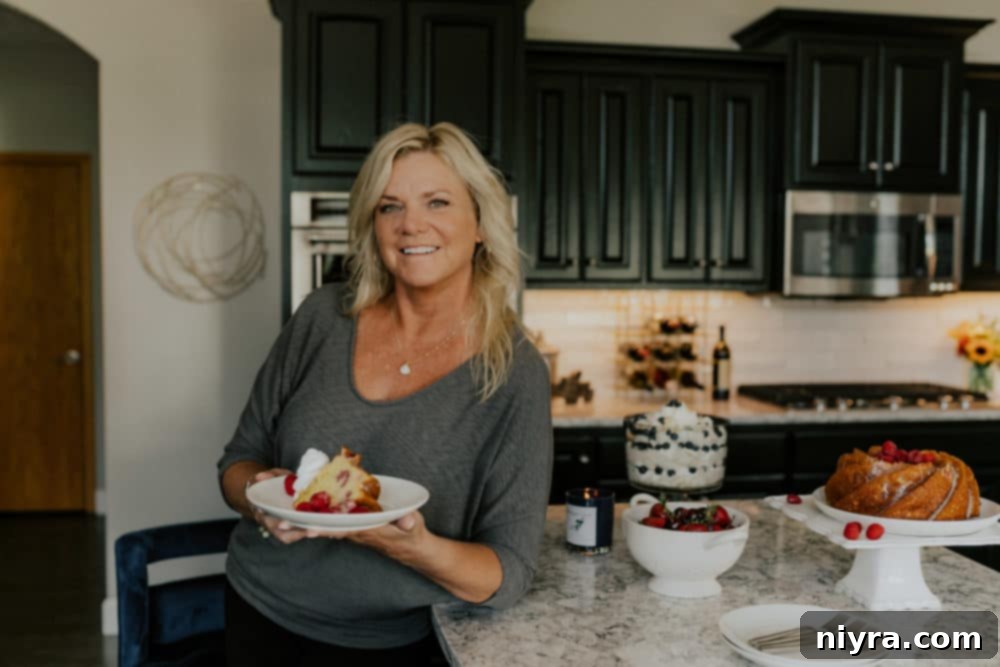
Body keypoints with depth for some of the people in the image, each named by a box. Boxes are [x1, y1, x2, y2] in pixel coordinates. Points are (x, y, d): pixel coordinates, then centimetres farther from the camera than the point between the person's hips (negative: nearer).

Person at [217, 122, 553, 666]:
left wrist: (413, 545, -32)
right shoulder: (323, 318, -9)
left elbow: (508, 575, -14)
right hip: (258, 610, 3)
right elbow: (238, 462, 1)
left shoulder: (515, 375, -17)